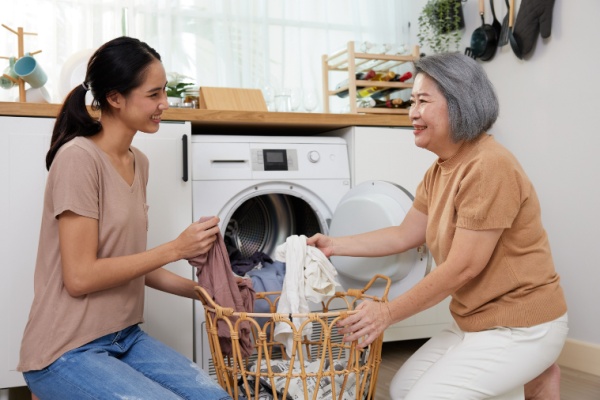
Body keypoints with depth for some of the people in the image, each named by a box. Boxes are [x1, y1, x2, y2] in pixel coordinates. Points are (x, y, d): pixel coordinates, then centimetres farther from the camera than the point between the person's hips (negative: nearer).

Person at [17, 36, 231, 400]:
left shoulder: (139, 162, 7)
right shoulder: (79, 158, -17)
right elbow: (80, 277, -20)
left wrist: (200, 290, 2)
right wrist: (176, 248, -17)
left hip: (125, 338, 7)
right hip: (68, 351, -7)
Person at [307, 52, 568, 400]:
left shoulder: (489, 168, -24)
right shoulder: (439, 172, 4)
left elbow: (461, 268, -24)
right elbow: (404, 236, 13)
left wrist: (389, 313, -18)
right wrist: (334, 245, 7)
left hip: (520, 327, -9)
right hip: (475, 321, 9)